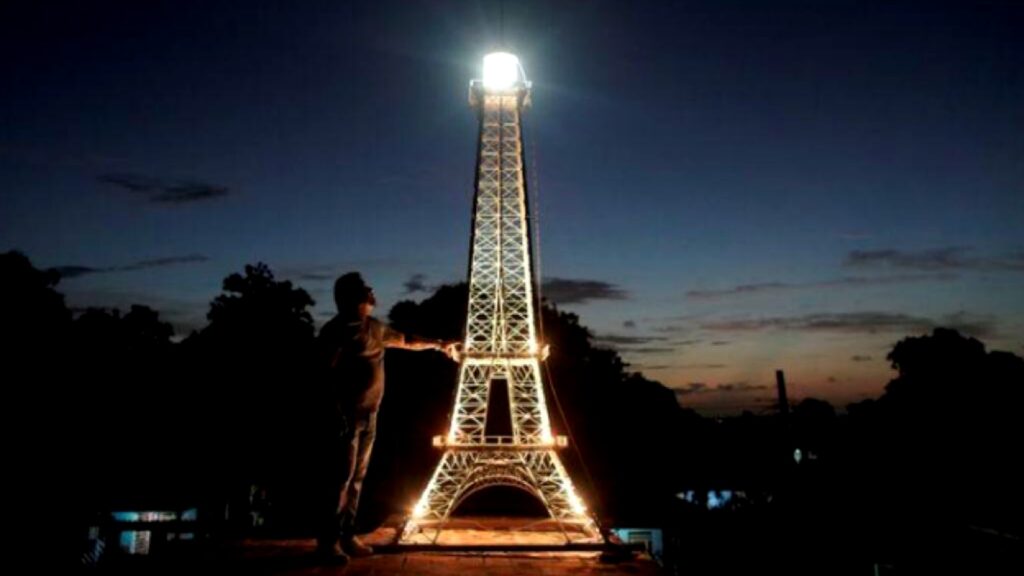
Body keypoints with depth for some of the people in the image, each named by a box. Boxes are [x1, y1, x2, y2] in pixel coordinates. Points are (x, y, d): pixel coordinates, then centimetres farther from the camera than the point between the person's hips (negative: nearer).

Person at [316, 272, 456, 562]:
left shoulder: (374, 327, 10)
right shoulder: (334, 332, -13)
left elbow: (405, 340, 26)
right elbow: (328, 376, -16)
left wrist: (437, 344, 31)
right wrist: (339, 414, -21)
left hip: (369, 414, 8)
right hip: (347, 414, -7)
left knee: (357, 477, 11)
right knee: (342, 477, -6)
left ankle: (346, 535, 20)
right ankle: (329, 539, 5)